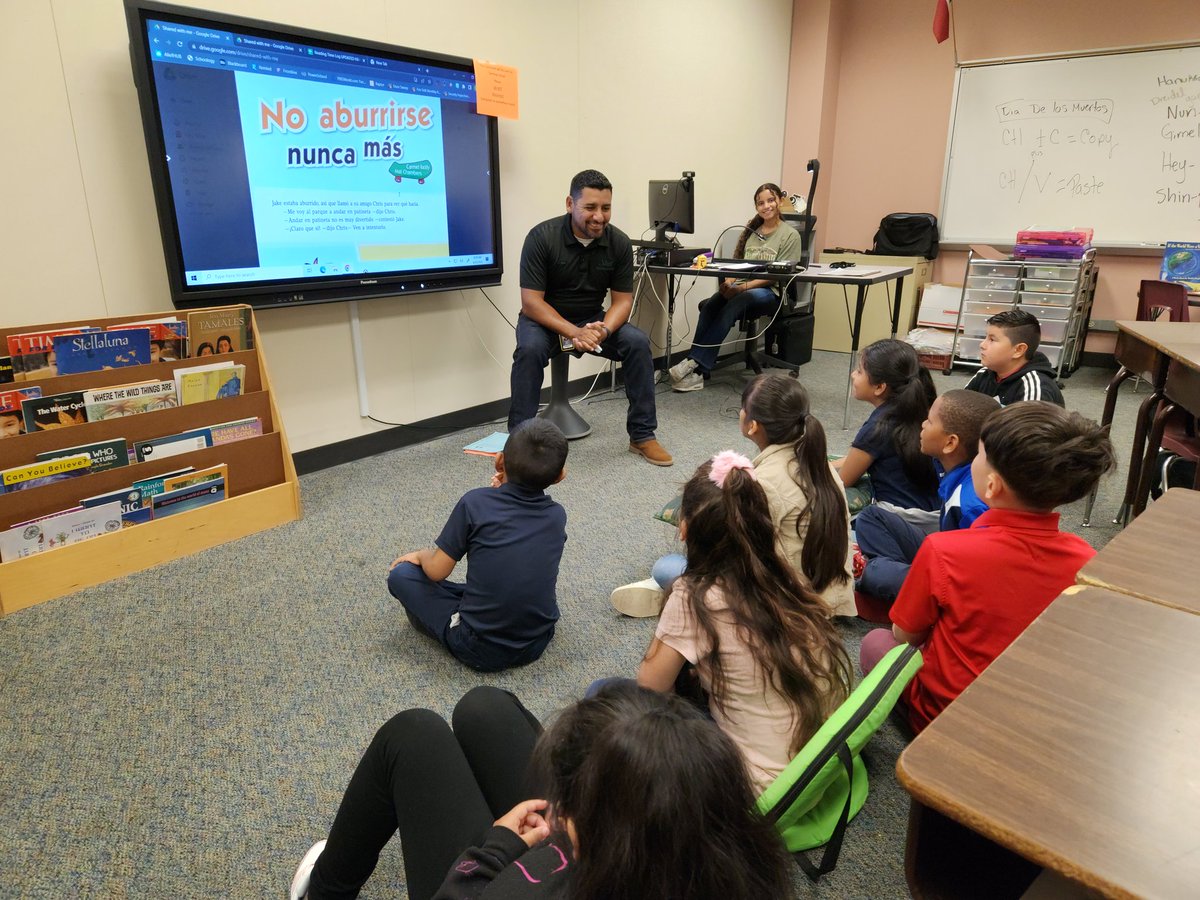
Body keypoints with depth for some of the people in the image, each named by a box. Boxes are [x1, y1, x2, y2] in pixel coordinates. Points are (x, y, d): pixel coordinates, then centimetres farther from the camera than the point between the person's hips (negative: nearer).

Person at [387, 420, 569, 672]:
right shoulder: (557, 515, -4)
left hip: (479, 651, -4)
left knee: (401, 574, 9)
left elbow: (436, 571, -7)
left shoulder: (475, 502, -15)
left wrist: (421, 555, 15)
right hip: (538, 642, 5)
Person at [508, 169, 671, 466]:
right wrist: (573, 332, -35)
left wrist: (604, 329, -28)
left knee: (638, 342, -20)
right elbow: (531, 302, -21)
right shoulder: (541, 237, -19)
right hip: (545, 319, -3)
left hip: (593, 319, 3)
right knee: (530, 349, -34)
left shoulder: (619, 243, -8)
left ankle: (642, 435, -9)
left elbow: (623, 298, -5)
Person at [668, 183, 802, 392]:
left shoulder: (790, 235, 2)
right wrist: (729, 282, -8)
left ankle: (694, 364, -37)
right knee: (710, 305, -28)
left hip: (770, 292, -4)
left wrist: (743, 287, -19)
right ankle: (696, 371, -37)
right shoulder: (751, 232, 20)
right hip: (740, 288, 5)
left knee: (731, 306, -34)